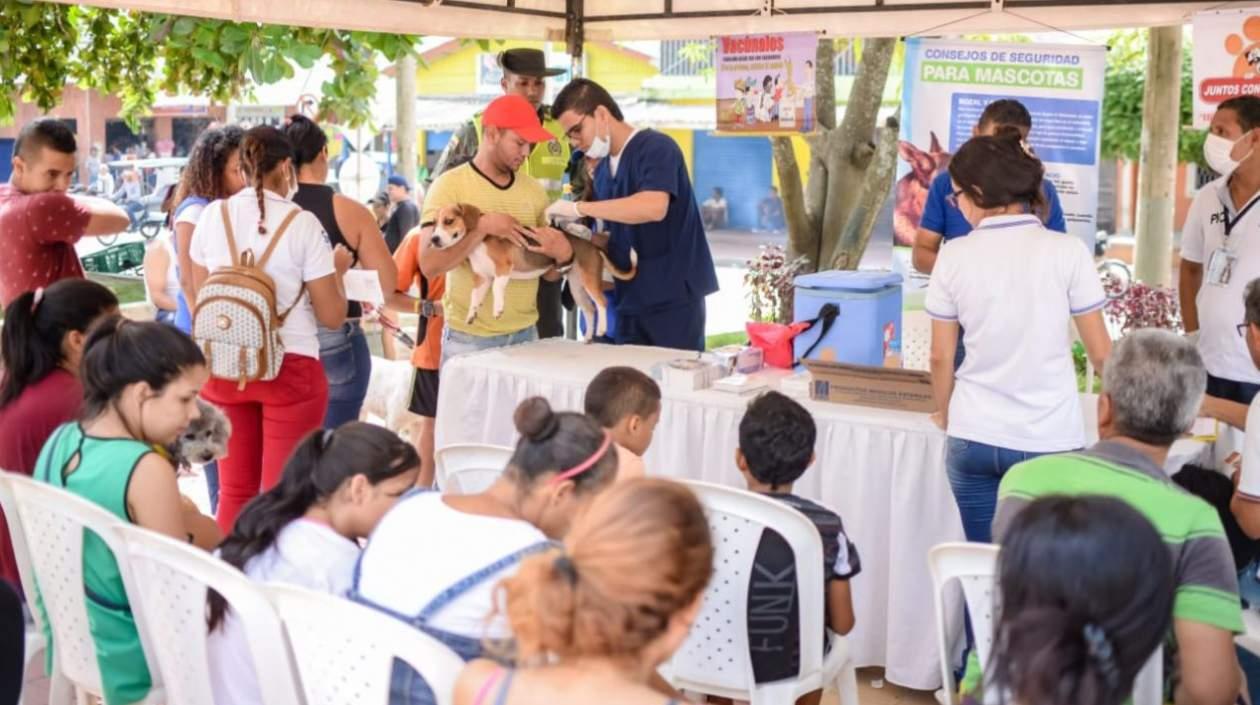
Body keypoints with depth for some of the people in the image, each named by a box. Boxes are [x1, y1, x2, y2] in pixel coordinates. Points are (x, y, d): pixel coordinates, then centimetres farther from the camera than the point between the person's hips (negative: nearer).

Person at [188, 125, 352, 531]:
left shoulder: (212, 216, 2)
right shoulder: (302, 224, -8)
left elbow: (200, 297, 13)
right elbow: (332, 316, -6)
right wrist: (338, 271, 12)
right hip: (290, 368, -4)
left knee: (234, 490, 13)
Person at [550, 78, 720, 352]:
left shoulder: (655, 147, -12)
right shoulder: (602, 171, 12)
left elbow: (654, 207, -30)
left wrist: (579, 208, -25)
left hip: (674, 295, -7)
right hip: (630, 299, 7)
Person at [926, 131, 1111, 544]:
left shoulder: (955, 257, -2)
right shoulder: (1067, 252, -6)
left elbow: (941, 358, 4)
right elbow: (1101, 353, -2)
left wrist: (944, 414, 22)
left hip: (974, 438, 2)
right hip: (1049, 441, -1)